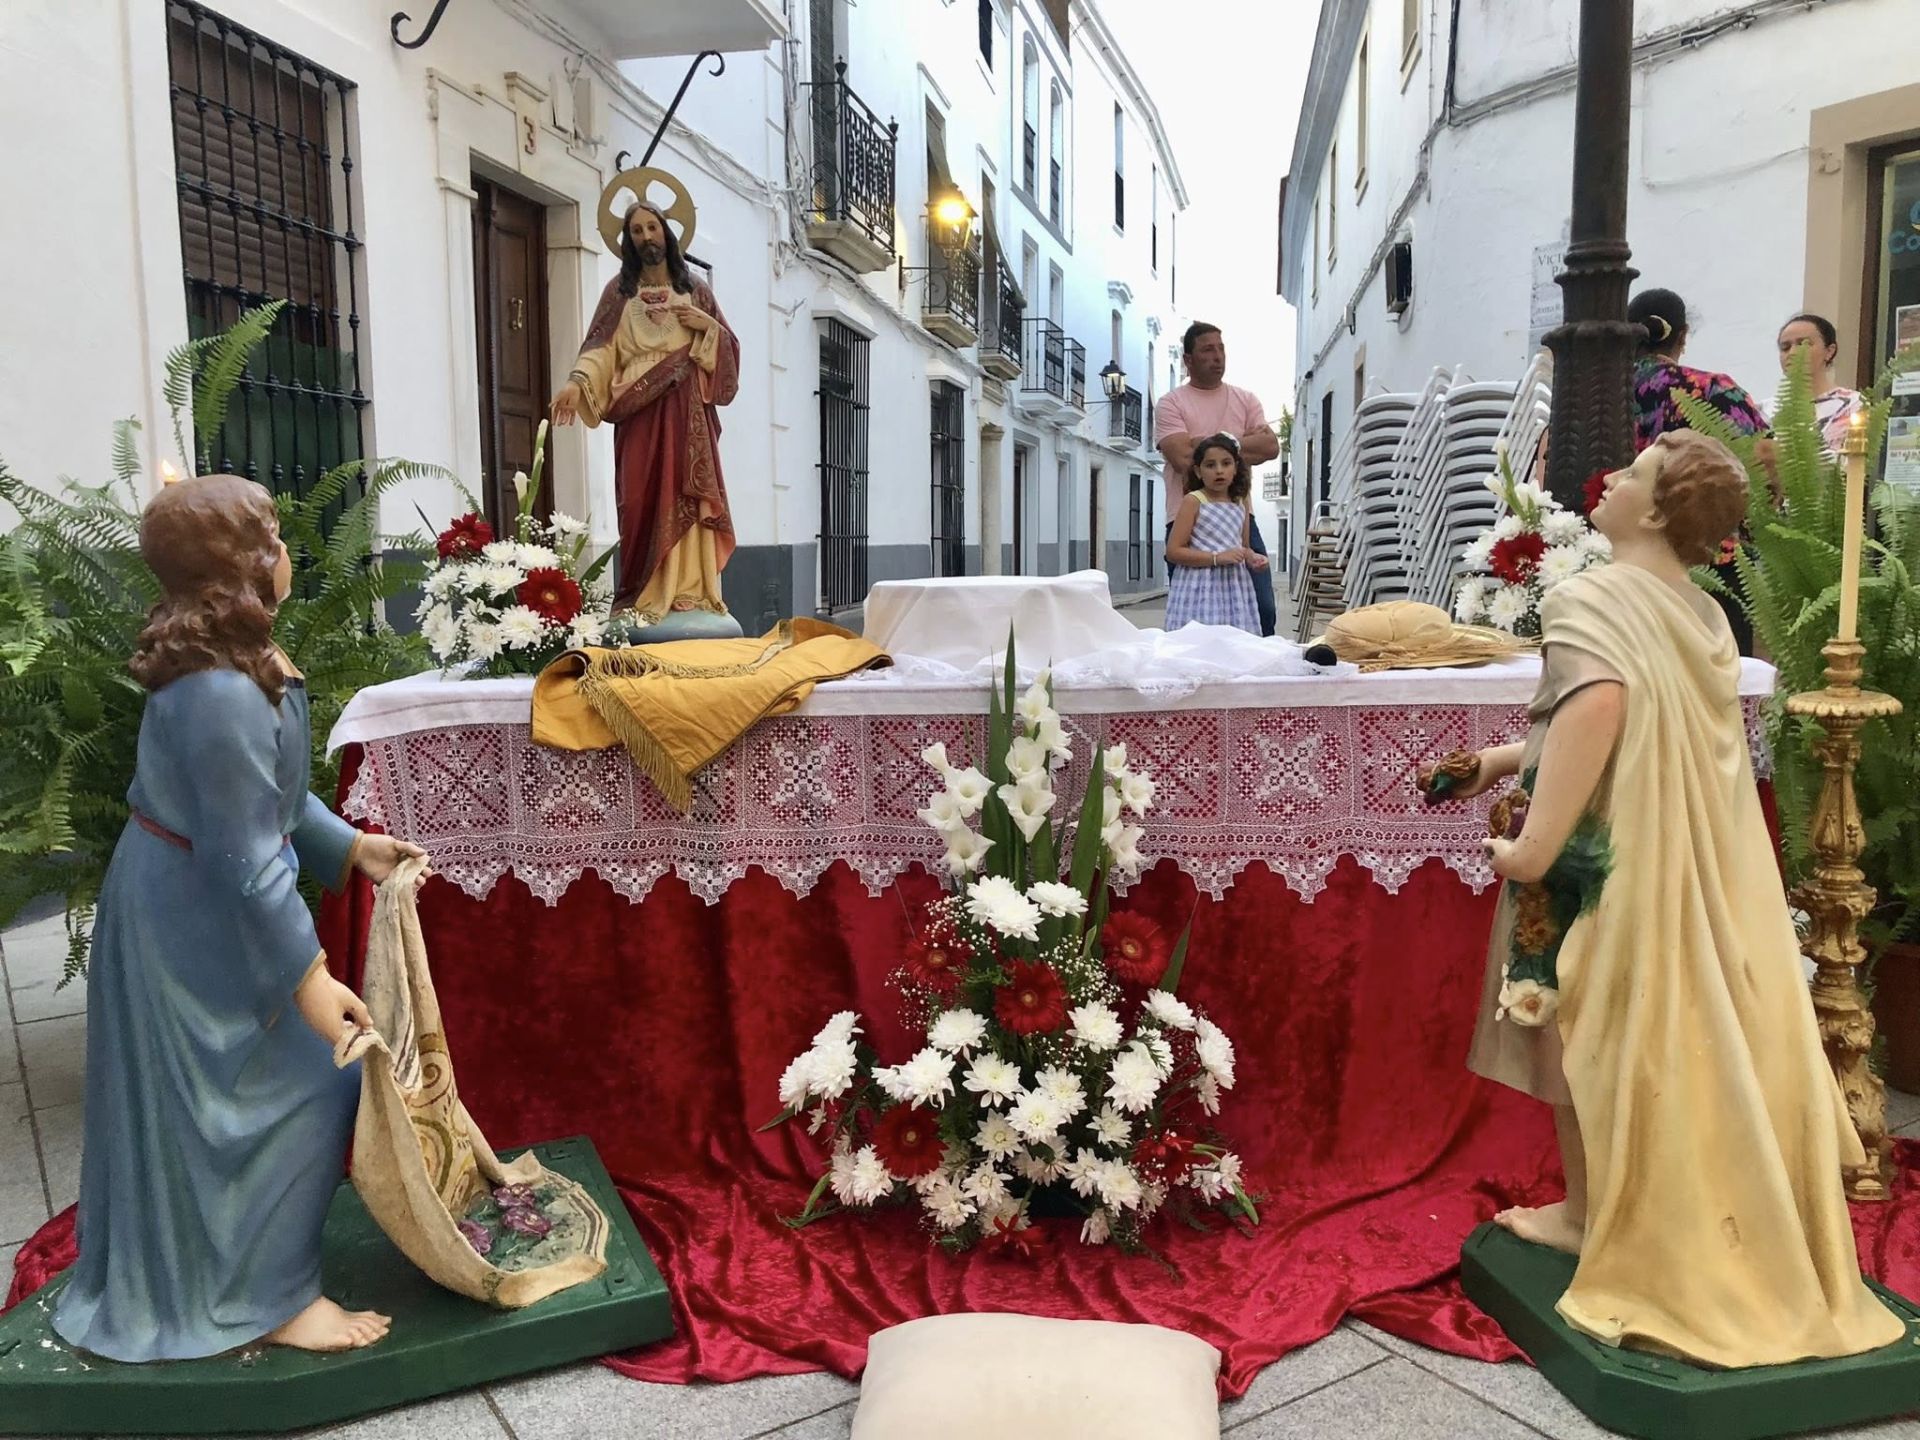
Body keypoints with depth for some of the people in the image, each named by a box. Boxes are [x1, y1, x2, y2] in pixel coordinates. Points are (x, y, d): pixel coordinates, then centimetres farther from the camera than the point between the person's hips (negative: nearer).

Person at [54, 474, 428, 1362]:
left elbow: (266, 794, 12)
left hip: (182, 905, 10)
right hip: (200, 917, -10)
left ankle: (172, 1274, 44)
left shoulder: (225, 658, 2)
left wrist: (351, 847, 12)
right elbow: (244, 860, -28)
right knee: (309, 1087, 1)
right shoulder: (223, 695, -31)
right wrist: (306, 975, -22)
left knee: (193, 1105, 24)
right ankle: (269, 1298, 16)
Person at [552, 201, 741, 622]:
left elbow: (728, 349, 14)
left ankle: (693, 591, -4)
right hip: (642, 414, -1)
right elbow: (601, 348, -3)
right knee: (647, 501, -7)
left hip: (689, 415, 1)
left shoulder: (696, 290, 15)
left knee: (690, 499, -5)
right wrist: (578, 382, -21)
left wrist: (709, 325, -6)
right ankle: (646, 595, -6)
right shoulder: (619, 290, 10)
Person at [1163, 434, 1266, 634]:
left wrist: (1252, 557, 0)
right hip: (1200, 588, -5)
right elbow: (1173, 551, -10)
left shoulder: (1241, 504, 13)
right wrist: (1217, 557, -17)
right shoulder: (1193, 501, -4)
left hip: (1235, 588, 6)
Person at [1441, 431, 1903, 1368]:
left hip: (1606, 856, -7)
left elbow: (1598, 703, -36)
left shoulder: (1589, 599, -18)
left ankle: (1594, 1216, 24)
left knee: (1595, 1032, 9)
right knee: (1676, 1029, 18)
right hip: (1689, 853, 7)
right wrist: (1514, 757, 23)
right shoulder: (1701, 614, 8)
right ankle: (1697, 1221, 33)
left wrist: (1533, 845, -33)